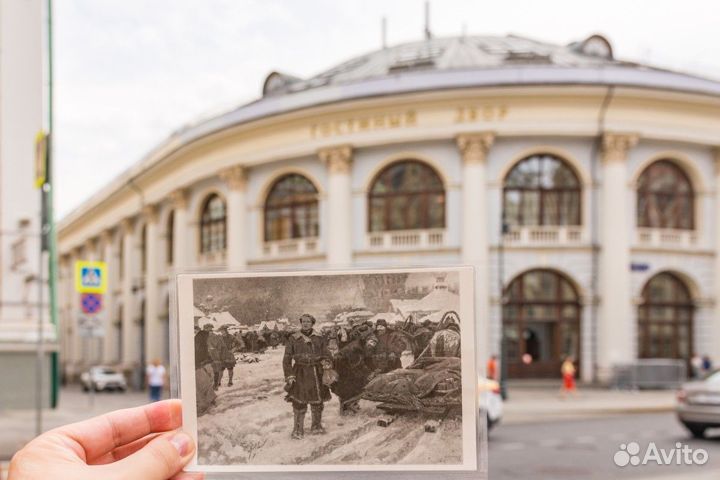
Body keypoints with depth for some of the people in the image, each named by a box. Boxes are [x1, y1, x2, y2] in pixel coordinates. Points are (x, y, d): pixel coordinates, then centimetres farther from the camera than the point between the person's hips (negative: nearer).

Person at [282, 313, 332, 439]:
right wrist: (289, 375, -7)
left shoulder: (319, 338, 7)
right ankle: (298, 430, 4)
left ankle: (316, 426, 28)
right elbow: (287, 358, 1)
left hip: (316, 373, 3)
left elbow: (326, 354, 12)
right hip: (300, 373, -3)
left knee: (317, 400, 10)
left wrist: (326, 363, -10)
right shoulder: (294, 339, 1)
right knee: (299, 401, -7)